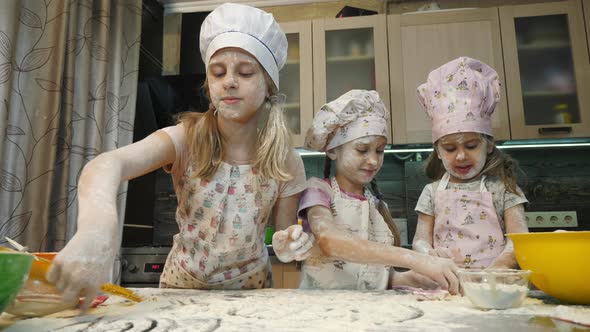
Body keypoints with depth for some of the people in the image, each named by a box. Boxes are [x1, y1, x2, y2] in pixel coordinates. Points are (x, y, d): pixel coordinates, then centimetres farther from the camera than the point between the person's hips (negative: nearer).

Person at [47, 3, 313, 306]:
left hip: (248, 291, 2)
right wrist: (97, 223, -55)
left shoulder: (286, 163, -13)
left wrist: (292, 247, -24)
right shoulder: (186, 139, -17)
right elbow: (109, 163, -35)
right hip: (181, 286, -2)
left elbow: (284, 232, -1)